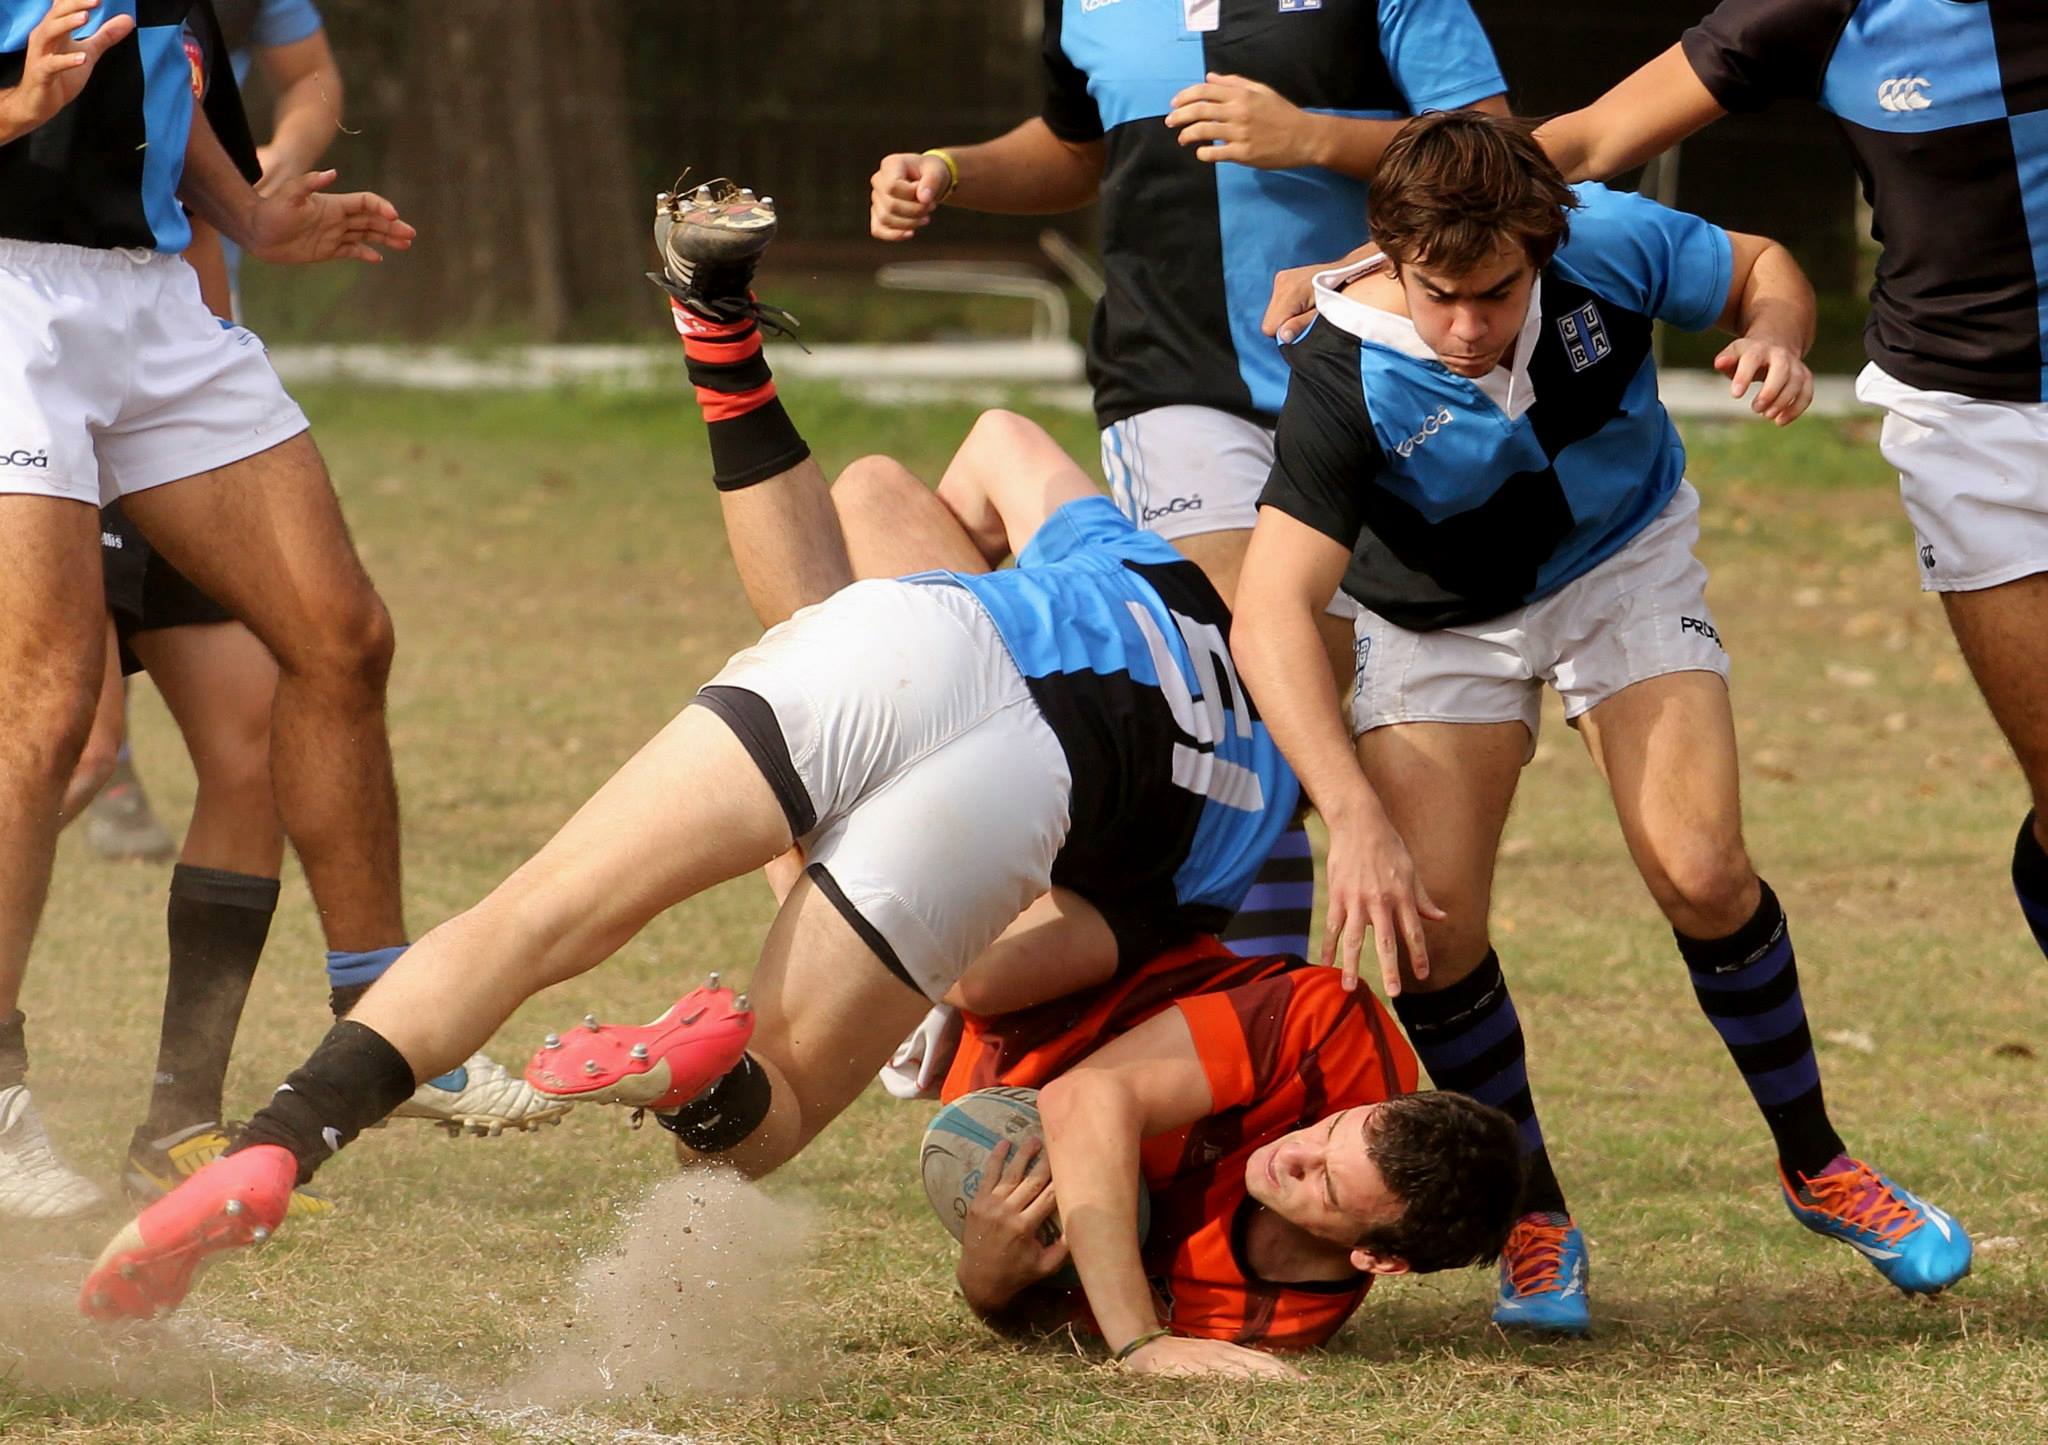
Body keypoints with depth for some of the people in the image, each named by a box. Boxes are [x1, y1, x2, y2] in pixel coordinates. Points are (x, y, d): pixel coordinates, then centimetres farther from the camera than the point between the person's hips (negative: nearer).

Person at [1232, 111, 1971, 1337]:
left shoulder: (1610, 245, -27)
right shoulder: (1346, 375, -33)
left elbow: (1762, 268, -4)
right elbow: (1272, 609, -39)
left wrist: (1776, 338, -29)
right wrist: (1355, 819, -49)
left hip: (1626, 565, 1)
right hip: (1439, 624, -1)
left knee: (1700, 871, -17)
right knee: (1426, 932, -14)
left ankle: (1815, 1165, 7)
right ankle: (1536, 1222, 9)